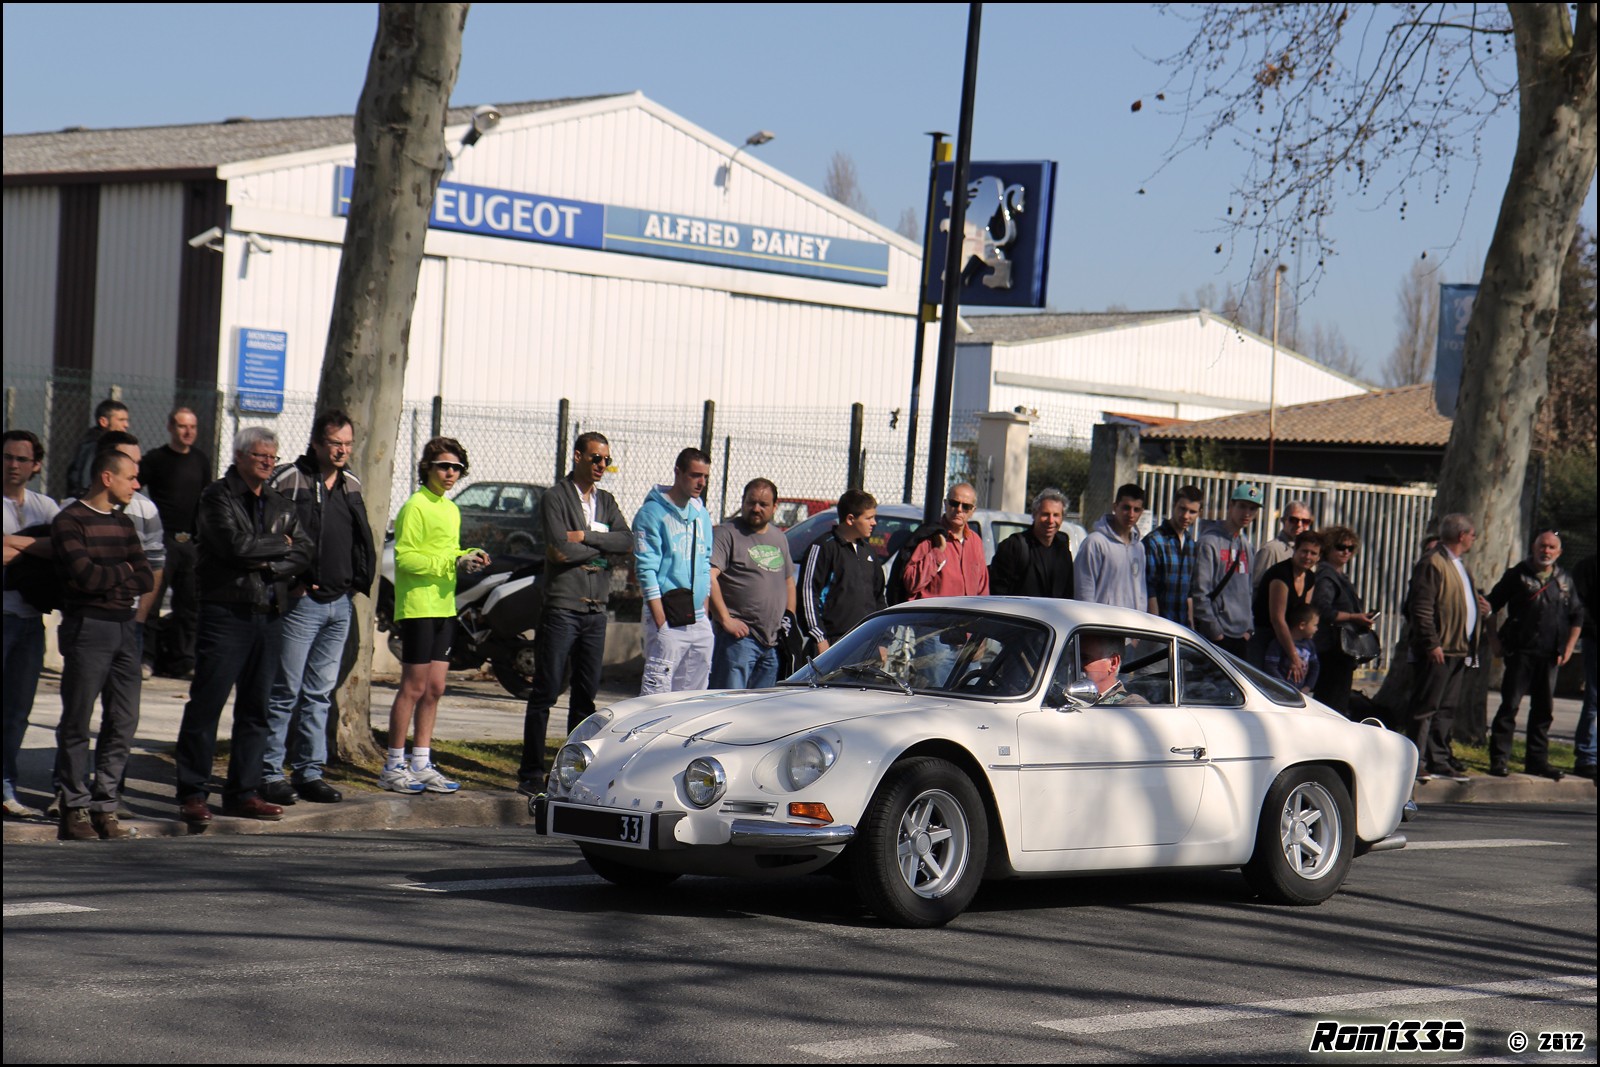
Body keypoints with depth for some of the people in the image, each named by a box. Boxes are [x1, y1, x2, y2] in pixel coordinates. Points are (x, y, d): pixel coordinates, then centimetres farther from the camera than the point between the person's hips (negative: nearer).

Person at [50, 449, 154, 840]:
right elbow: (86, 575, -17)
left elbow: (147, 580, 9)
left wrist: (108, 581, -7)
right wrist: (124, 571, -1)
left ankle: (104, 806, 9)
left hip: (125, 628, 7)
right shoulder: (69, 521, -4)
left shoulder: (123, 523, 17)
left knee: (124, 721, 3)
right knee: (77, 722, -2)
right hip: (88, 628, -7)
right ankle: (74, 809, 2)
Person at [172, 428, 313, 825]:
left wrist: (270, 566, -11)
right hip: (226, 613, -6)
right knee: (206, 705, -5)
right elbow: (235, 544, -17)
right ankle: (192, 795, -1)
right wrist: (280, 545, -3)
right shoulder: (217, 496, -2)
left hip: (269, 616, 6)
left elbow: (305, 553, 7)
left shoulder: (281, 505, 17)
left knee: (255, 708, 8)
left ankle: (243, 792, 14)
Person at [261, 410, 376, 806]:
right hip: (302, 602, -6)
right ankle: (269, 772, 2)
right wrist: (291, 580, -13)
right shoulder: (288, 480, -8)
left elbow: (364, 540, 23)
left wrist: (360, 580, 10)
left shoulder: (351, 484, 13)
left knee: (320, 693, 10)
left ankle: (309, 771, 15)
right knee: (286, 691, -4)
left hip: (341, 603, 6)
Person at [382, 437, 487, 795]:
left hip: (444, 607, 8)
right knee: (413, 688, -5)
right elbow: (405, 558, -16)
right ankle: (394, 767, 2)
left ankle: (421, 764, 14)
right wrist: (452, 562, -20)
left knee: (435, 689, 9)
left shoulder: (451, 510, 18)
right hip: (417, 607, -8)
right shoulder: (416, 506, -10)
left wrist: (469, 557, 5)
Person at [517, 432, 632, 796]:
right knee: (546, 692, -4)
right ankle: (531, 774, -1)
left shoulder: (606, 501, 16)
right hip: (562, 608, -6)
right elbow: (561, 547, -17)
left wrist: (585, 537, -12)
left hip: (596, 611, 6)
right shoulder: (555, 497, -3)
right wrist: (601, 545, -4)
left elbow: (626, 540, -1)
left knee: (586, 694, 7)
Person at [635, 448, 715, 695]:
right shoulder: (653, 512, -6)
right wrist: (660, 620, -16)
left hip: (699, 620, 7)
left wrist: (704, 610, 14)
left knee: (695, 692, 8)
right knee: (657, 690, -13)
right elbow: (646, 569, -11)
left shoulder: (702, 514, 16)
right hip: (667, 620, -7)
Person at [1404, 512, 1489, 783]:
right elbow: (1421, 608, -17)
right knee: (1425, 708, -6)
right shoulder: (1433, 563, -11)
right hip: (1438, 651, -10)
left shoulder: (1458, 565, 21)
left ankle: (1439, 761, 16)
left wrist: (1481, 609, 12)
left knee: (1446, 709, 11)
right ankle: (1416, 763, -4)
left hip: (1459, 650, 10)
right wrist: (1432, 643, -21)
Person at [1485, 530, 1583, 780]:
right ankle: (1499, 760, -4)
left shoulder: (1565, 581, 12)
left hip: (1550, 656, 5)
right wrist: (1494, 640, -4)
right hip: (1520, 653, -4)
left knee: (1544, 709, 9)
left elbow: (1577, 616, 19)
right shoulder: (1517, 575, 0)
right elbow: (1492, 606, 2)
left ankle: (1537, 761, 17)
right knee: (1510, 706, -7)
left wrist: (1568, 647, 9)